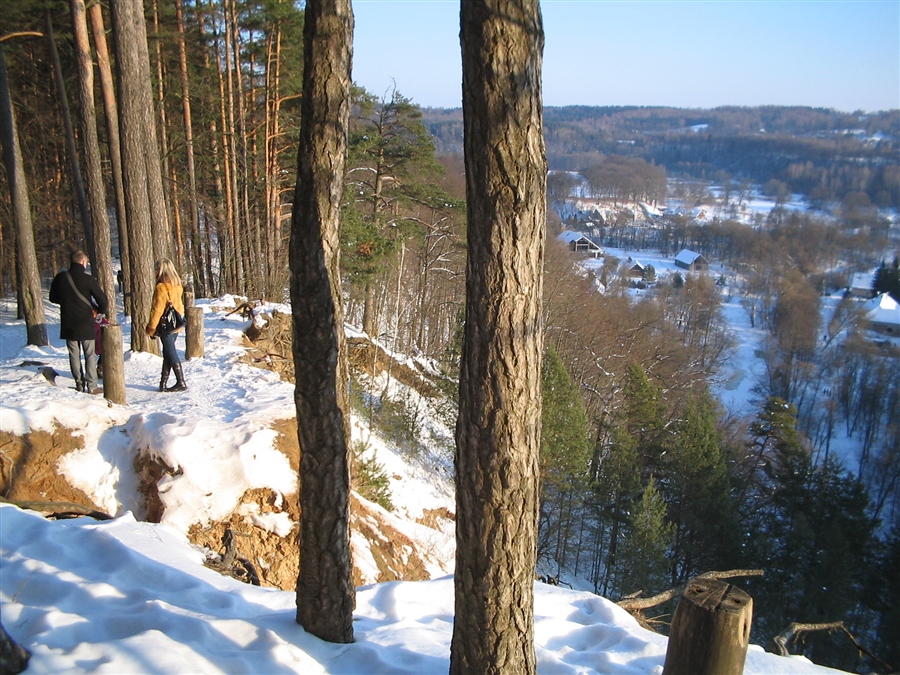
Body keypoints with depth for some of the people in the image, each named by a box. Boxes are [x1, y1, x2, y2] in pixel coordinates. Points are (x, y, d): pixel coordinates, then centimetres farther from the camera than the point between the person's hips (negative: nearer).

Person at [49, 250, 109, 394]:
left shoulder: (60, 278, 0)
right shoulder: (88, 279, -13)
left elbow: (53, 298, 14)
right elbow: (103, 300, -11)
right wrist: (100, 310, 10)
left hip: (68, 324, 4)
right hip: (86, 323, -4)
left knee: (74, 354, 12)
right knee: (90, 355, 3)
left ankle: (79, 384, 15)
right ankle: (91, 386, 2)